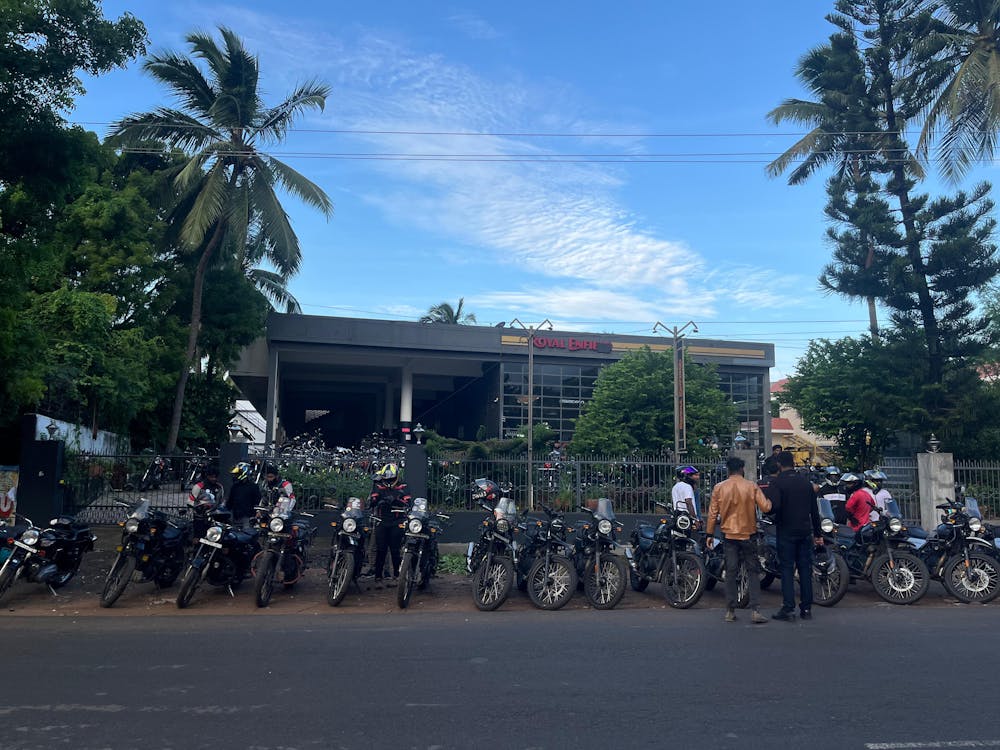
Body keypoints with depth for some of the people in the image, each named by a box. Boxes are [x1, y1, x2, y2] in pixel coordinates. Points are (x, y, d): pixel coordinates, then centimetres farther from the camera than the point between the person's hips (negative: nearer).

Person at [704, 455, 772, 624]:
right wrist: (770, 500, 13)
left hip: (729, 535, 2)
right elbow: (765, 508, -9)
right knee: (753, 572, 4)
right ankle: (755, 611, -3)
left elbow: (713, 512, 0)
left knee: (730, 572, 6)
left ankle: (730, 611, 8)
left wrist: (709, 534, 8)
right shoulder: (751, 486, -6)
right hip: (748, 534, -1)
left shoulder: (719, 488, -2)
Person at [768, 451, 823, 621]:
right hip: (805, 531, 4)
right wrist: (818, 533, 17)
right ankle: (806, 608, 11)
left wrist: (776, 521, 0)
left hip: (786, 532, -4)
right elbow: (814, 510, 11)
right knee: (805, 569, 8)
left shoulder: (777, 482, -8)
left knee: (787, 569, -1)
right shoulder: (806, 482, 8)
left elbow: (775, 505, -22)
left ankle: (788, 608, -5)